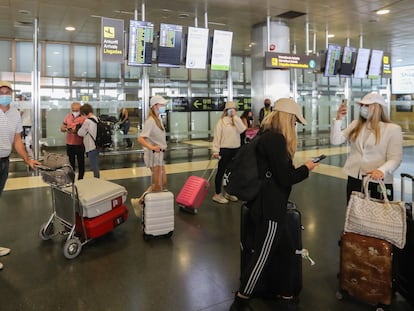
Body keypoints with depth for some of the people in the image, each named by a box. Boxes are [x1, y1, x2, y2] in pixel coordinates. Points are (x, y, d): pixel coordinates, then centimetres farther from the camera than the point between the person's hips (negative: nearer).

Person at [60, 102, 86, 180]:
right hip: (69, 144, 5)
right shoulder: (68, 116, 7)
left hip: (80, 144, -4)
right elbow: (62, 128, 11)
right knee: (71, 162, 14)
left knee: (81, 162, 7)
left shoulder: (83, 118, -9)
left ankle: (80, 179, 19)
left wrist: (77, 131, -26)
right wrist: (67, 129, -11)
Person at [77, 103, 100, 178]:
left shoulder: (87, 121, -17)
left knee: (94, 167, 0)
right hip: (97, 145, 9)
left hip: (91, 147, -9)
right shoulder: (97, 119, 6)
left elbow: (80, 133, -7)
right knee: (96, 166, 18)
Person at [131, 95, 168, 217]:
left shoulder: (158, 119, 10)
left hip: (159, 154, 9)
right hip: (154, 154, -9)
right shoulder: (150, 121, -17)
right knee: (157, 186, -4)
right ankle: (139, 202, 11)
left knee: (163, 183, 13)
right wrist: (151, 147, -40)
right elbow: (140, 139, -26)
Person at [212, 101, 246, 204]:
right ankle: (217, 194, 8)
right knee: (221, 172, 0)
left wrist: (235, 117, -10)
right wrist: (216, 150, -16)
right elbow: (217, 136, -10)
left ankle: (228, 192, 27)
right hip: (225, 150, -6)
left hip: (236, 149, 6)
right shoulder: (221, 121, -7)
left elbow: (242, 130, -11)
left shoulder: (237, 120, 9)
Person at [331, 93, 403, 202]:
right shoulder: (355, 124, 10)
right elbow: (335, 140, 4)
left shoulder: (393, 129, -4)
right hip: (354, 180, 4)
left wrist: (382, 170, -30)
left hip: (379, 182, -4)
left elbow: (395, 158, -10)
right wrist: (338, 119, -8)